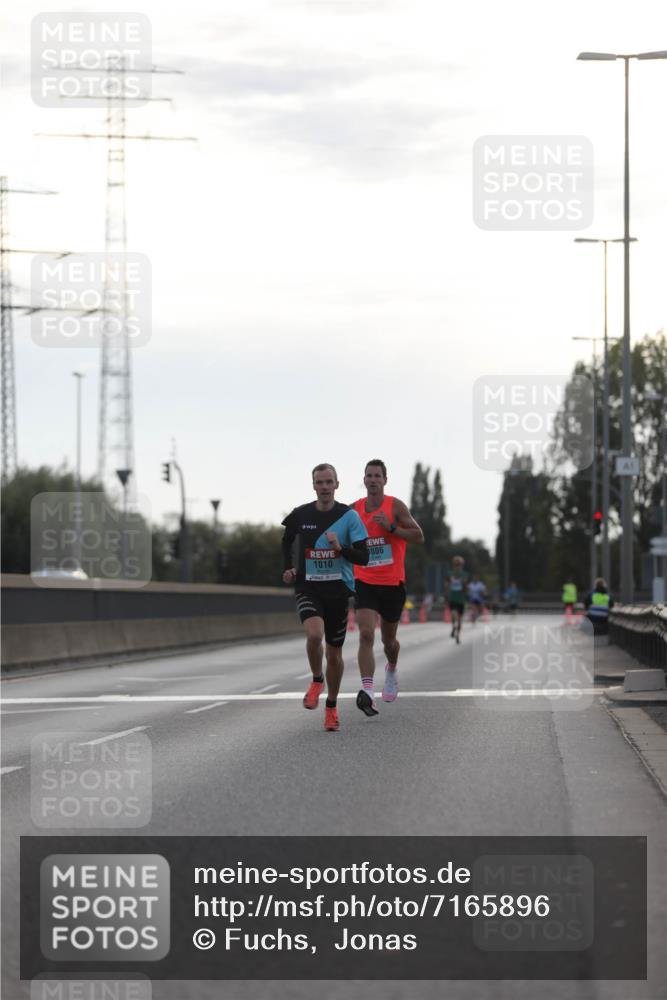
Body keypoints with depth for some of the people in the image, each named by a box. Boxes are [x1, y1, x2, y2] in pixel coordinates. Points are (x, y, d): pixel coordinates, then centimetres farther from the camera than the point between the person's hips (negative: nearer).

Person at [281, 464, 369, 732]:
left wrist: (340, 549, -25)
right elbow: (287, 541, 21)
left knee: (334, 652, 8)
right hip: (308, 587, 0)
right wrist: (288, 568, 8)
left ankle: (332, 707, 28)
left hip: (339, 589, 0)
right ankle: (316, 680, 1)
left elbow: (363, 557, -9)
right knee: (314, 634, -28)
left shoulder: (349, 516, -5)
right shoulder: (300, 515, 0)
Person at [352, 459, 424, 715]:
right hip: (365, 583, 0)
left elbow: (419, 537, -8)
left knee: (389, 640, 16)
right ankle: (367, 693, -29)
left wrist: (391, 527, -19)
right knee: (366, 635, -20)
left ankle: (391, 670, 51)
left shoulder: (396, 506, -5)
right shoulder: (354, 509, 3)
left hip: (392, 583, 0)